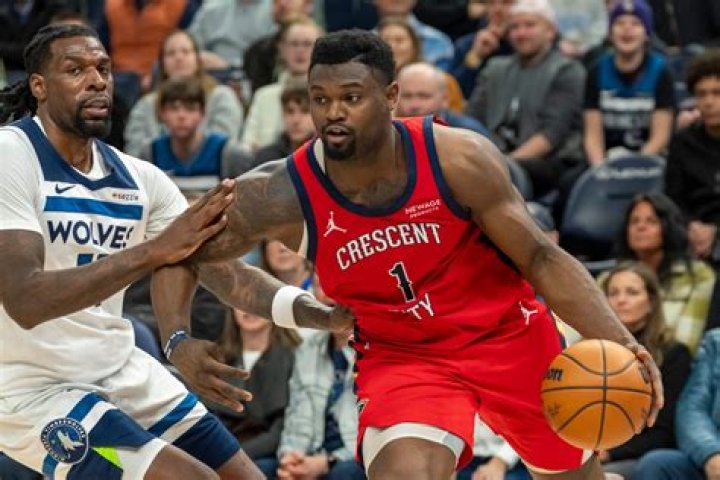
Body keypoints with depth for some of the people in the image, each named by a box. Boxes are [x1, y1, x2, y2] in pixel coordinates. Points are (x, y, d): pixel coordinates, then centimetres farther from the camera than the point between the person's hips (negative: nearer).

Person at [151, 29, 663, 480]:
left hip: (509, 335, 1)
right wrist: (180, 341, -25)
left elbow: (541, 259, -16)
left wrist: (619, 342, -28)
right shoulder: (281, 194, -21)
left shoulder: (460, 158, -24)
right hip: (400, 355, -1)